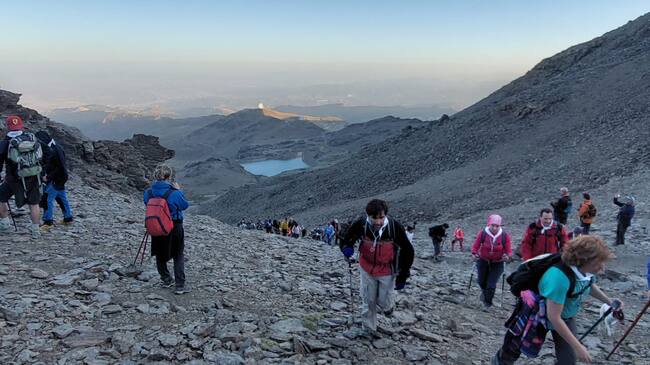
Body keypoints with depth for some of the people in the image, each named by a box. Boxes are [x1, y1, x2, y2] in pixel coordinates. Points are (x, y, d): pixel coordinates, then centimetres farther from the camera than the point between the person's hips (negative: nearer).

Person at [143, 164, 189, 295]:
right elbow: (185, 205, -7)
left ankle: (166, 280, 35)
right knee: (178, 256, 11)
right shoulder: (175, 193, -24)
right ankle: (180, 285, 8)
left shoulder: (149, 192, -11)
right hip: (174, 228, -3)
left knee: (160, 254, 24)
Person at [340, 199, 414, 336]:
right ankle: (369, 329, 32)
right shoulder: (360, 224, -24)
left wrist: (402, 276, -10)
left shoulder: (395, 227, -27)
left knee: (383, 301, 8)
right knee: (368, 301, 12)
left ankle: (387, 306, 44)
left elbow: (408, 251, -13)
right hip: (367, 269, 2)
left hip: (388, 271, -1)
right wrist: (347, 248, -31)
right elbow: (346, 240, -7)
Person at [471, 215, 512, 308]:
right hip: (483, 261, 1)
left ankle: (487, 303, 26)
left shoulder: (505, 236, -18)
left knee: (491, 285, -4)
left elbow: (509, 251, -11)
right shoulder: (482, 233, -19)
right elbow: (475, 246, -10)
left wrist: (508, 257, -32)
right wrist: (474, 254, -29)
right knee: (481, 282, 16)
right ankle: (484, 292, 55)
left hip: (497, 263, -1)